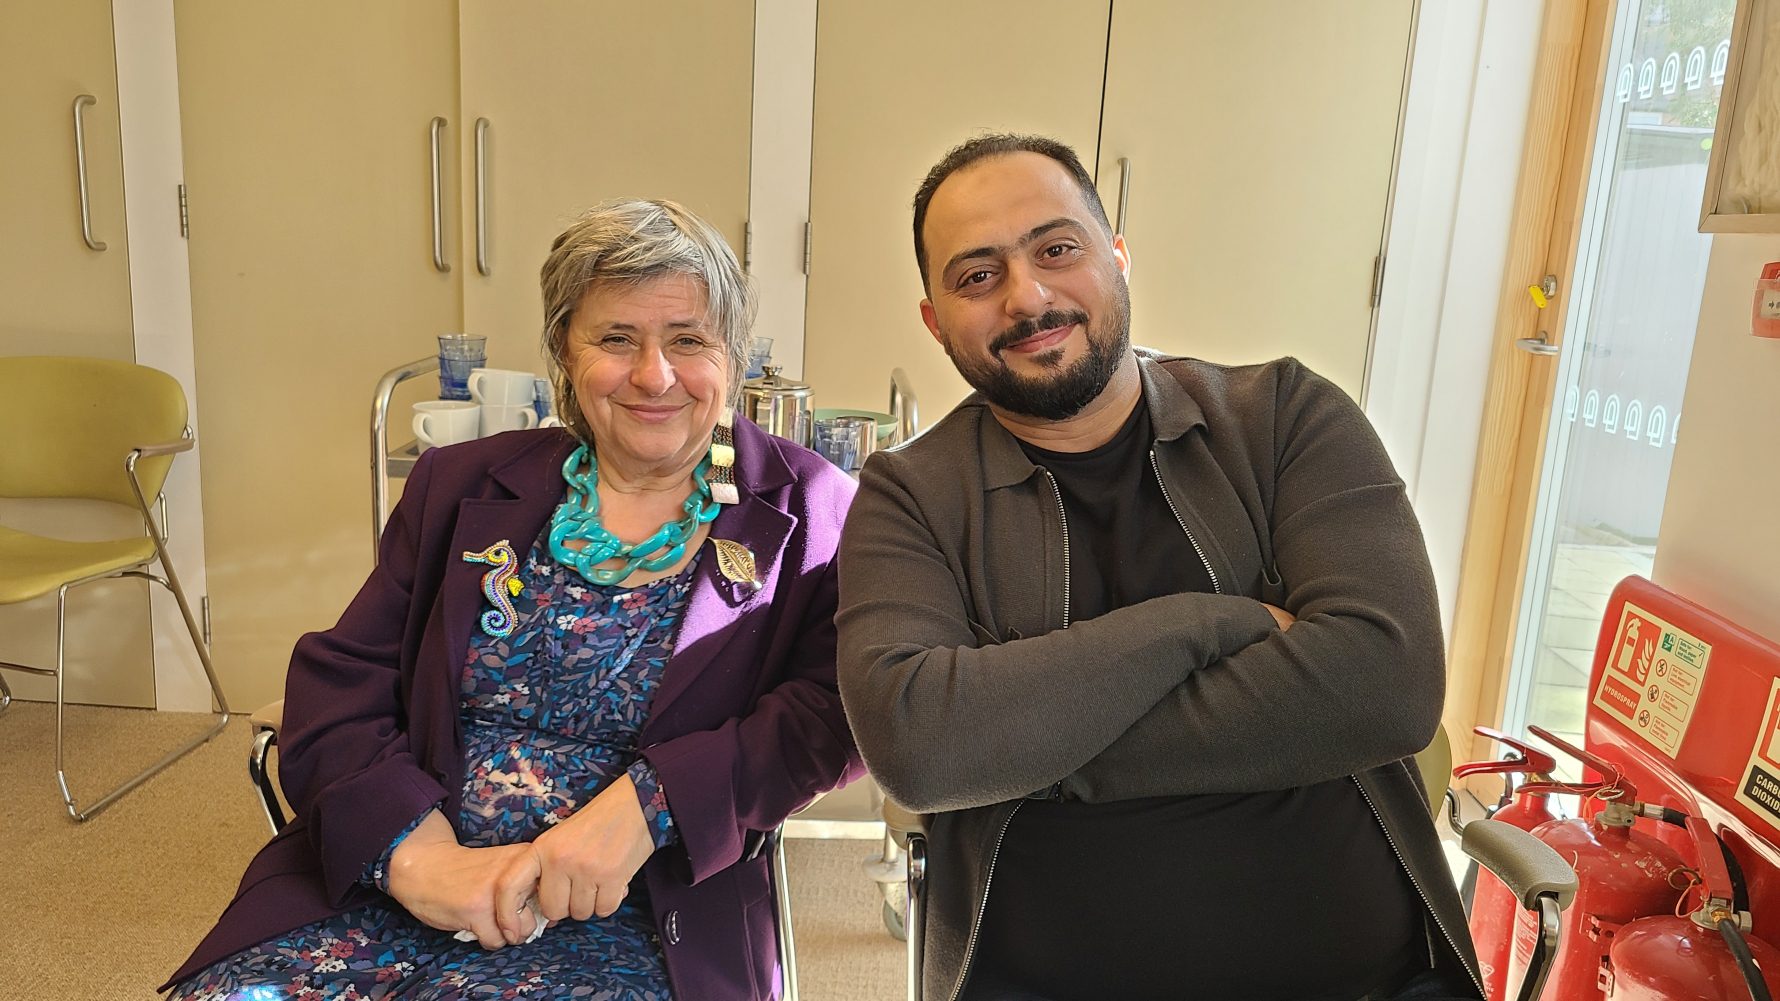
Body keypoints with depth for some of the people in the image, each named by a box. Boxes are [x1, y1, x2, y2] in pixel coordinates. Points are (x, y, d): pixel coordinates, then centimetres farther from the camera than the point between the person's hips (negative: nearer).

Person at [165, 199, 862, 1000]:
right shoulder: (461, 485, 10)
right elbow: (339, 680, 4)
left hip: (619, 921, -2)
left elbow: (833, 713, -8)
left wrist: (645, 807, -20)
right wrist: (415, 850, -13)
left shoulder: (805, 508, 1)